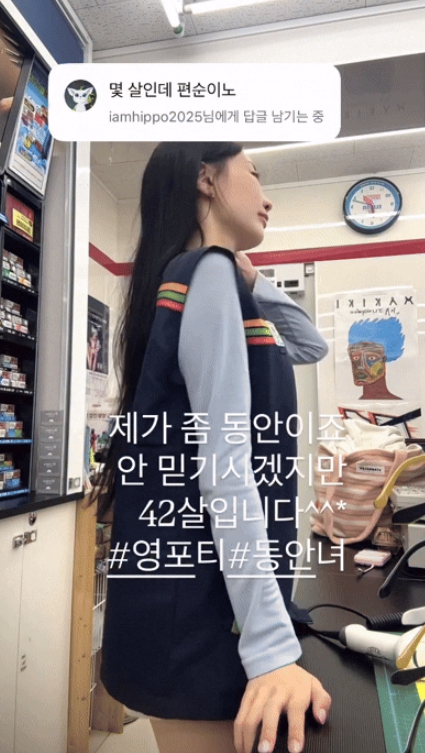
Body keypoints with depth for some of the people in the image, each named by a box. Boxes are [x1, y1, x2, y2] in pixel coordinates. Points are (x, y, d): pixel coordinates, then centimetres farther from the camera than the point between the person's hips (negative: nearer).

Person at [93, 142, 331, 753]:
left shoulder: (208, 278, 16)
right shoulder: (207, 271, -14)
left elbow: (311, 346, 25)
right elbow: (222, 464, -22)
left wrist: (251, 282, 14)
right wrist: (271, 645, -21)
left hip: (205, 583, 10)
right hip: (198, 596, -10)